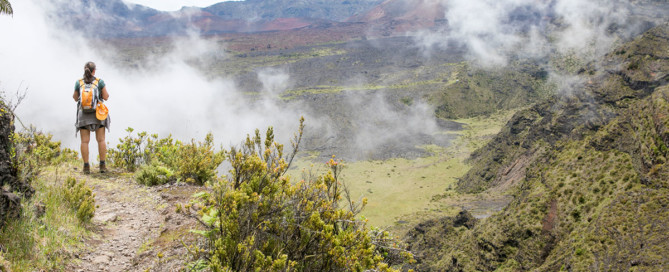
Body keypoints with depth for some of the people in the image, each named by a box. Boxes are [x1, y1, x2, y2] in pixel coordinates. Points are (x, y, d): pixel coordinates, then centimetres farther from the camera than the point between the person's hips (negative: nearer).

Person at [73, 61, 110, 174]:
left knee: (85, 141, 2)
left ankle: (86, 167, 0)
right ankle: (102, 165, 3)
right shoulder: (100, 82, -5)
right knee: (101, 140, 5)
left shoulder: (78, 83, -1)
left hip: (84, 114, 1)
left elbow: (76, 98, 8)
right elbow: (106, 97, 0)